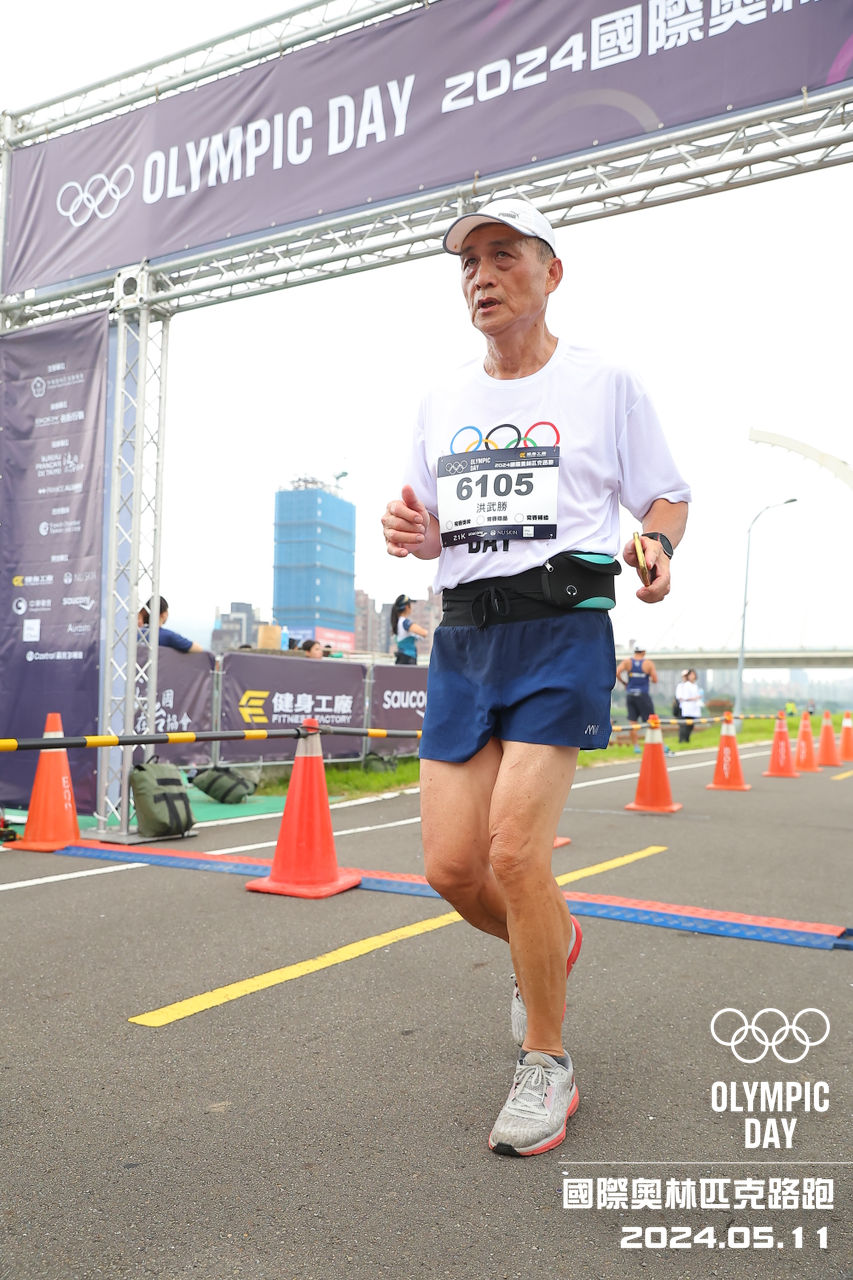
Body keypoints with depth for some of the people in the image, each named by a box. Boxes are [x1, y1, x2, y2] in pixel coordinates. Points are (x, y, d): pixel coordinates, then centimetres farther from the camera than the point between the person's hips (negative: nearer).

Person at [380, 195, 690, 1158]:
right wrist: (411, 532, -1)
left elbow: (666, 495, 10)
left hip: (562, 629, -4)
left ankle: (547, 1066, 9)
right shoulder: (441, 400, 16)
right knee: (450, 867, 0)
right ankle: (551, 944, 35)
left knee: (513, 848, -15)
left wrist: (656, 547, -12)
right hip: (462, 636, 5)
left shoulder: (604, 385, 4)